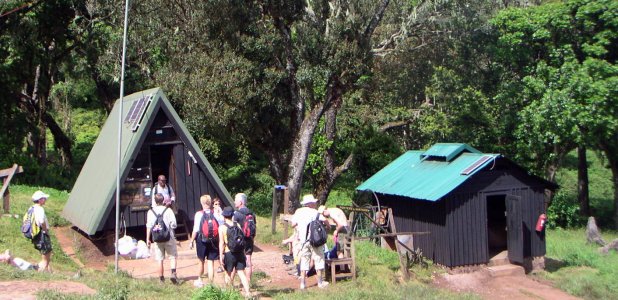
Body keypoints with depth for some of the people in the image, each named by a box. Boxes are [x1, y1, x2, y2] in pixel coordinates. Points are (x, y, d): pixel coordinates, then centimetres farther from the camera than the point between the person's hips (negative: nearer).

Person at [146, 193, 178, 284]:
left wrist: (148, 239, 0)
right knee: (172, 256, 8)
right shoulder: (168, 210, -5)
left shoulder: (151, 212, -1)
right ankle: (173, 273, -12)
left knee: (160, 259, 9)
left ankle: (161, 278, 11)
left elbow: (149, 226, -4)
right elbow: (174, 224, -8)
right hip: (169, 237, -2)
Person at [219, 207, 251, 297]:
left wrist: (221, 255, -7)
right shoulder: (237, 225, 5)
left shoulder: (222, 227, -6)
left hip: (229, 253, -3)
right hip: (239, 252, 3)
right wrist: (244, 253, 16)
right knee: (241, 272, 2)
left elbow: (221, 243, -11)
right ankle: (247, 292, -9)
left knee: (229, 273, 15)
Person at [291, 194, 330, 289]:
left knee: (304, 260, 9)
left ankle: (303, 283, 6)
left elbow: (293, 224, 10)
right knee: (318, 259, 6)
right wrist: (328, 226, 3)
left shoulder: (298, 212, 7)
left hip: (303, 240, 4)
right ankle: (320, 282, 10)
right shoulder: (314, 212, -6)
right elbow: (324, 220, -17)